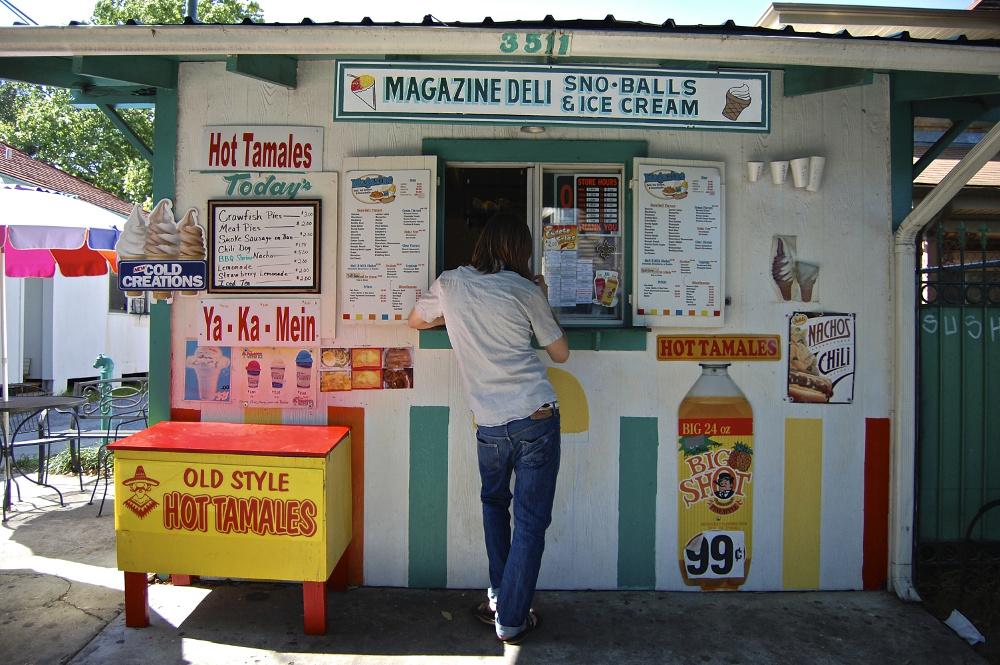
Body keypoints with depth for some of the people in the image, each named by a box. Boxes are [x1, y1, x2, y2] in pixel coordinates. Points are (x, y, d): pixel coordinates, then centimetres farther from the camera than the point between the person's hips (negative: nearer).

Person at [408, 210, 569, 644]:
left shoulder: (450, 284, 5)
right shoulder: (525, 291, -2)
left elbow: (416, 320, 24)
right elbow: (560, 353, 8)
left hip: (489, 425, 3)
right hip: (536, 418, -3)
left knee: (494, 505, 26)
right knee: (530, 520, 7)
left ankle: (498, 598, 29)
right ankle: (511, 620, 15)